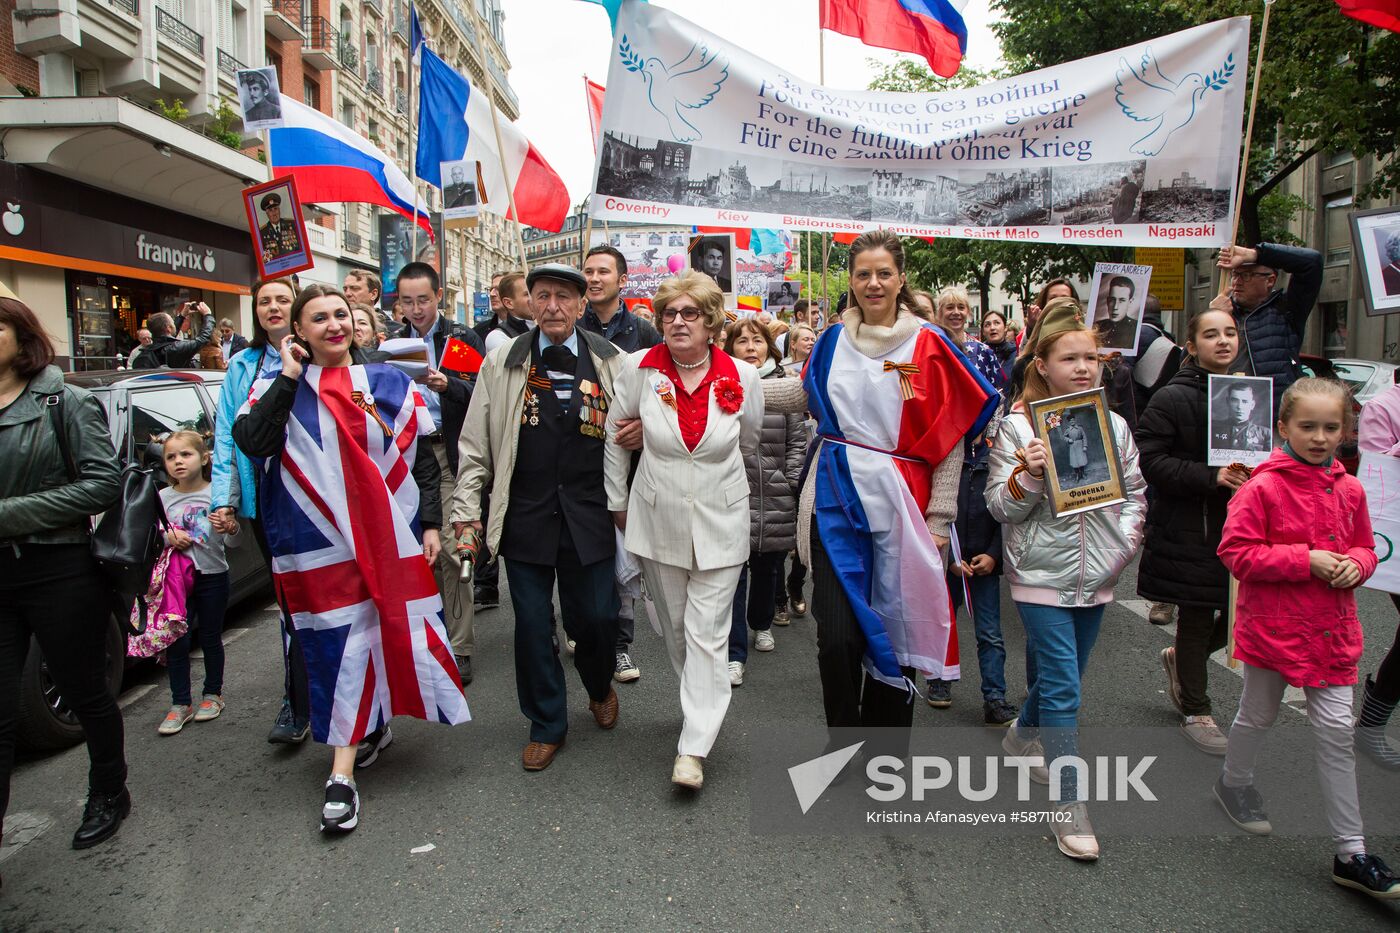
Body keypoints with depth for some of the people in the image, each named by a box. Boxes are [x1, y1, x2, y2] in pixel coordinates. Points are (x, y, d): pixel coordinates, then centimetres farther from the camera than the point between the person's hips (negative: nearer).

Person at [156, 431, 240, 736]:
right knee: (177, 641, 1)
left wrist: (232, 529, -27)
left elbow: (231, 542, -4)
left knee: (210, 638, 10)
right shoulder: (163, 497, 2)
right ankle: (181, 704, 11)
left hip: (213, 576, -2)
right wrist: (169, 537, -15)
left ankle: (213, 694, 26)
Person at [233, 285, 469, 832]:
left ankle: (374, 719, 33)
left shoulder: (390, 384, 7)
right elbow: (250, 442, -15)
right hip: (322, 544, -1)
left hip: (393, 538, 2)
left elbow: (424, 459, 8)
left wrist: (430, 524, 3)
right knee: (337, 648, 1)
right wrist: (290, 378, -12)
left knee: (401, 633, 5)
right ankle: (342, 774, 10)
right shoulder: (279, 388, 4)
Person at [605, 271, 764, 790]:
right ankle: (701, 705, 37)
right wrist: (618, 500, 12)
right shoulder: (640, 369, -6)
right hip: (657, 520, 2)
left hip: (720, 523, -1)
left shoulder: (741, 377, -7)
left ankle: (693, 749, 1)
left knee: (708, 634, -4)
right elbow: (616, 434, 7)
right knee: (675, 627, 13)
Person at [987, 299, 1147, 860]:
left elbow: (1134, 493, 14)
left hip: (1096, 576, 5)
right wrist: (1026, 476, -24)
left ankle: (1023, 735, 47)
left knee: (1062, 674, 19)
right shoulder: (1018, 426, -8)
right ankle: (1069, 804, 4)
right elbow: (998, 506, -7)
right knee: (1063, 687, -6)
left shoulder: (1113, 424, 5)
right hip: (1042, 575, -5)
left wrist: (1124, 542, -1)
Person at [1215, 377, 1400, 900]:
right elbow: (1236, 552, -16)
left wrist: (1355, 564, -6)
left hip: (1330, 629, 4)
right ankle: (1234, 782, 44)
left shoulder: (1349, 490, 4)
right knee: (1259, 715, 15)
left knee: (1337, 731, 3)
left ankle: (1350, 853, 12)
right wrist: (1306, 561, -21)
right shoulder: (1262, 488, -13)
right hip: (1272, 624, -4)